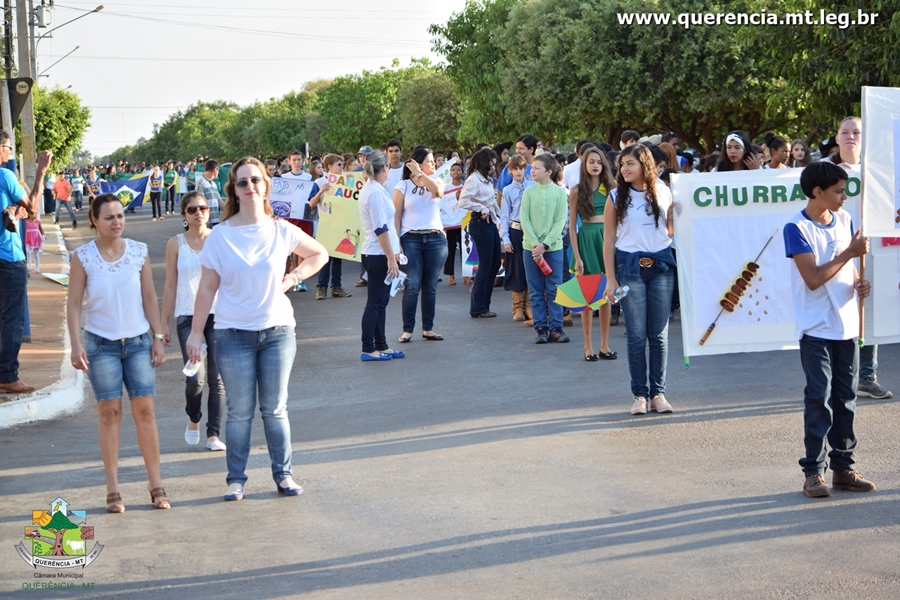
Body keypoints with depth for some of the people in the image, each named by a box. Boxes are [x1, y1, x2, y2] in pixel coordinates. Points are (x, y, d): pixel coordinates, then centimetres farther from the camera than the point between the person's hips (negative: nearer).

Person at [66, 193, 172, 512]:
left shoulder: (139, 252, 2)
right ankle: (113, 490, 4)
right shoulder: (83, 257, -4)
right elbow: (74, 303, -2)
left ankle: (156, 485, 4)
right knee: (109, 413, -1)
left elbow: (149, 297, 7)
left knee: (145, 410, -2)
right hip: (101, 344, -2)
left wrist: (157, 338, 3)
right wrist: (76, 344, -11)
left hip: (138, 341, 2)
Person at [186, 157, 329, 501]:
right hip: (233, 334, -1)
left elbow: (319, 255, 15)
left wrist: (294, 277, 0)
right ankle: (236, 479, 13)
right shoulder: (220, 236, -4)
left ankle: (283, 474, 18)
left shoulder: (281, 231, 0)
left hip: (278, 331, 1)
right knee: (240, 411, 3)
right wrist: (196, 331, -3)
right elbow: (207, 288, -1)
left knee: (275, 408, 8)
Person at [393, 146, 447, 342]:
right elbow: (396, 216, 0)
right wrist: (397, 243, -8)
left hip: (435, 238, 3)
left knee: (430, 287, 5)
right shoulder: (403, 186, 2)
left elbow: (438, 191, -15)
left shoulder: (436, 181, 11)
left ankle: (428, 329, 12)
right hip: (411, 239, -3)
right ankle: (407, 330, -1)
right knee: (412, 286, -7)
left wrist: (420, 174, -13)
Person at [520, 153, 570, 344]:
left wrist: (545, 244, -14)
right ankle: (541, 328, 8)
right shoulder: (528, 192, 4)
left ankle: (555, 328, 6)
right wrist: (535, 243, -13)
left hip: (553, 247, -1)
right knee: (536, 291, 4)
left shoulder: (560, 192, 0)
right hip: (531, 247, 1)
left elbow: (561, 221, -5)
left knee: (554, 290, 1)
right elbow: (525, 220, -1)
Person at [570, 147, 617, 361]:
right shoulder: (577, 191, 1)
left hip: (608, 238, 3)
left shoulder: (610, 188, 9)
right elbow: (572, 225, -1)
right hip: (587, 238, -3)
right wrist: (576, 256, -8)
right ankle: (588, 346, 5)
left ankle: (605, 345, 12)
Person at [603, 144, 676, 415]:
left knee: (659, 334, 3)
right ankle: (639, 394, 6)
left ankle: (658, 392, 9)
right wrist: (610, 278, -4)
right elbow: (608, 239, 2)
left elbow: (672, 227, 16)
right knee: (636, 335, 0)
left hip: (661, 264, 1)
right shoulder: (616, 197, 2)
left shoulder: (663, 193, 6)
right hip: (630, 266, -1)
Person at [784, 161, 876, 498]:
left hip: (847, 324, 6)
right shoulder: (797, 228, -12)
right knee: (819, 398, -5)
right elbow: (813, 279, -18)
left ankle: (843, 467, 18)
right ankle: (814, 471, 1)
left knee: (846, 397, 10)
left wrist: (858, 284, -1)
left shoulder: (844, 219, 9)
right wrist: (849, 253, -18)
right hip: (816, 328, -6)